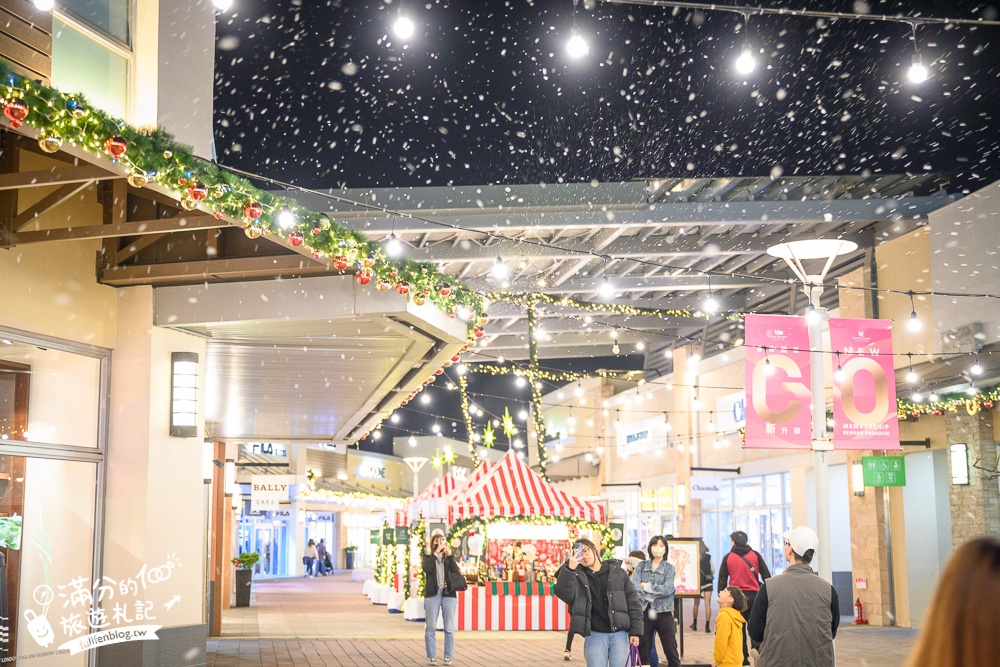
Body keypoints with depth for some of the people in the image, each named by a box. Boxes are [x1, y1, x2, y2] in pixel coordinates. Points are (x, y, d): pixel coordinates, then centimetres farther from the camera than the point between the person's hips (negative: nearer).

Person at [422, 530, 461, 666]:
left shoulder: (449, 558, 13)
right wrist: (436, 552, -14)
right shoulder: (428, 557, 10)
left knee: (449, 628, -1)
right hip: (432, 594, -1)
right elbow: (426, 568, -13)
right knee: (430, 628, -2)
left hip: (449, 594, 1)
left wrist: (450, 555, -9)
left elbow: (457, 574, -4)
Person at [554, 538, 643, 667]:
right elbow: (563, 593, -20)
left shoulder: (617, 571, 4)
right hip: (595, 636, -1)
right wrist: (570, 568, -32)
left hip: (619, 634, 1)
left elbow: (632, 602, 5)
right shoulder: (578, 576, 0)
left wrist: (635, 630, -1)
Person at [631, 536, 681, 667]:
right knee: (643, 651, 7)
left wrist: (646, 586, -8)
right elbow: (634, 587, -8)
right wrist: (653, 595, -12)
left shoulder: (669, 568, 5)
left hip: (664, 613, -1)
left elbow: (668, 589, -11)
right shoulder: (641, 566, 7)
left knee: (671, 651, 0)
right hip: (644, 612, 1)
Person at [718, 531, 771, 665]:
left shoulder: (728, 558, 4)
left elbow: (722, 580, 5)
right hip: (753, 595, 0)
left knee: (739, 628, 8)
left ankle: (743, 658, 9)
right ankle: (756, 647, -16)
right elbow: (766, 575, 5)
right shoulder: (755, 555, 4)